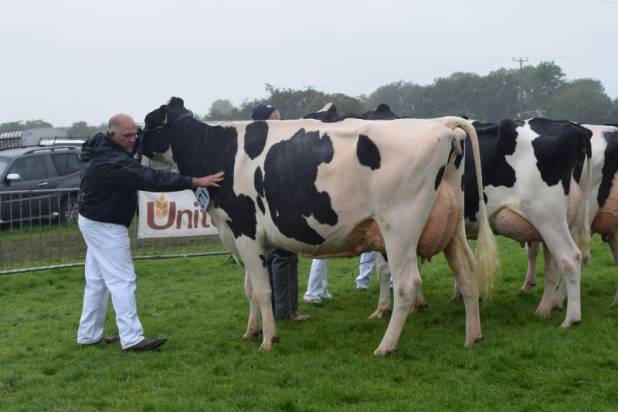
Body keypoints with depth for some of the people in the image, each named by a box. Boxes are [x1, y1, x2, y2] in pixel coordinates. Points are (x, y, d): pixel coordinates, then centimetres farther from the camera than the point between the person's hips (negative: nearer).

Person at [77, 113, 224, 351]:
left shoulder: (105, 151, 5)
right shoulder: (113, 162, -28)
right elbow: (152, 179, -35)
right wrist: (195, 182, -37)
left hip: (95, 222, 10)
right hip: (105, 226, -10)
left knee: (97, 281, 15)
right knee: (122, 281, -8)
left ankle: (88, 335, 22)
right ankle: (132, 339, -6)